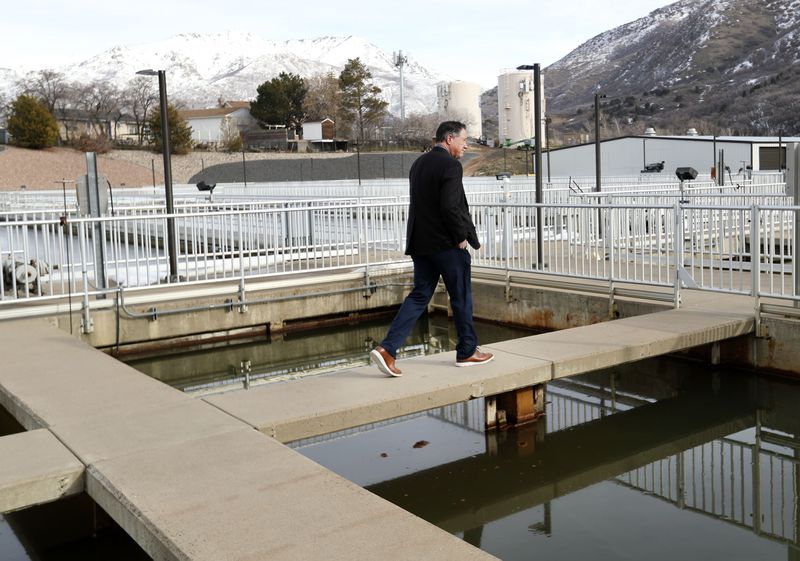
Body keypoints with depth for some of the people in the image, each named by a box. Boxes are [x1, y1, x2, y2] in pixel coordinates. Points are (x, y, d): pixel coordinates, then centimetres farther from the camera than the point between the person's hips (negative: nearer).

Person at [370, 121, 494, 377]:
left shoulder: (418, 163, 13)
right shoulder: (450, 165, -14)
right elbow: (450, 206, -23)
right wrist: (461, 237, -11)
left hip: (420, 241, 8)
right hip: (446, 243, -7)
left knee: (419, 295, 9)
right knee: (461, 296, 8)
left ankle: (387, 349, -2)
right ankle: (467, 351, 21)